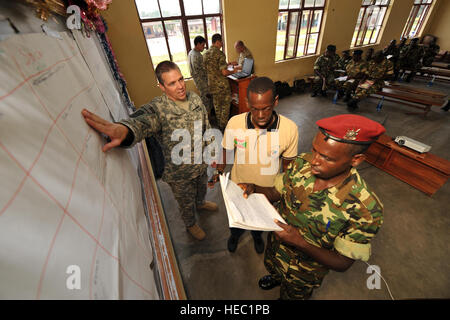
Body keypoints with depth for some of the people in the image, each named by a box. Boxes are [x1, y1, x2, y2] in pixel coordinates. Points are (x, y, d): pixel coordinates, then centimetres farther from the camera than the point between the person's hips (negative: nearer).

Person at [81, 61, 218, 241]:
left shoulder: (195, 99, -7)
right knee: (186, 202, 21)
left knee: (202, 187, 33)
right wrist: (123, 129, -70)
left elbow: (206, 128, 3)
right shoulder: (157, 109, -25)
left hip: (201, 163, 5)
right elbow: (140, 121, -46)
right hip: (180, 173, -5)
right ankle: (190, 224, 53)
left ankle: (200, 203, 69)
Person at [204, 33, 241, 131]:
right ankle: (224, 126, 13)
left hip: (212, 85, 7)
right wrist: (234, 70, -3)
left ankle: (219, 124, 29)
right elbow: (224, 72, -23)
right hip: (222, 85, -7)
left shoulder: (205, 54, 7)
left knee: (217, 105, 17)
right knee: (225, 105, 7)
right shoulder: (220, 54, -16)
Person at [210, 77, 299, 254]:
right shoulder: (234, 123, -25)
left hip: (268, 190, 1)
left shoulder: (290, 129, -25)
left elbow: (288, 165, -9)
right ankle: (234, 235, 66)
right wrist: (219, 171, -18)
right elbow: (226, 150, -6)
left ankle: (257, 236, 68)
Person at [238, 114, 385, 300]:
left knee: (290, 295, 30)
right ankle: (276, 277, 72)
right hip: (275, 243, 4)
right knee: (270, 267, 38)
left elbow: (342, 263, -23)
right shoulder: (302, 163, -23)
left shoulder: (365, 209, -34)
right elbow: (276, 193, -9)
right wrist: (253, 189, -30)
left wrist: (300, 243, -40)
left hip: (304, 274, -4)